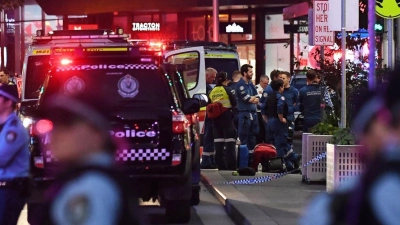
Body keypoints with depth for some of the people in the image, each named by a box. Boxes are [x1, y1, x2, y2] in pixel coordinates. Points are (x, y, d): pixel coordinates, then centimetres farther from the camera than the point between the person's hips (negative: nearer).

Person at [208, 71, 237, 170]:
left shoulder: (212, 91, 4)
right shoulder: (226, 90, -7)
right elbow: (234, 103, -5)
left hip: (215, 117, 5)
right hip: (226, 116, -4)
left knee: (218, 142, 9)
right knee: (229, 141, -2)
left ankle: (221, 165, 10)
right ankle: (231, 165, -8)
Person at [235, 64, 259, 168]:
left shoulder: (251, 84, 16)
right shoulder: (240, 85, -9)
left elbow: (257, 99, 12)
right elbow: (248, 99, -14)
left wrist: (252, 99, -8)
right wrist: (254, 98, 5)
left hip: (253, 113, 8)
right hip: (244, 113, -8)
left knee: (253, 136, 12)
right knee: (244, 137, -8)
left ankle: (251, 158, 20)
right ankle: (243, 163, -9)